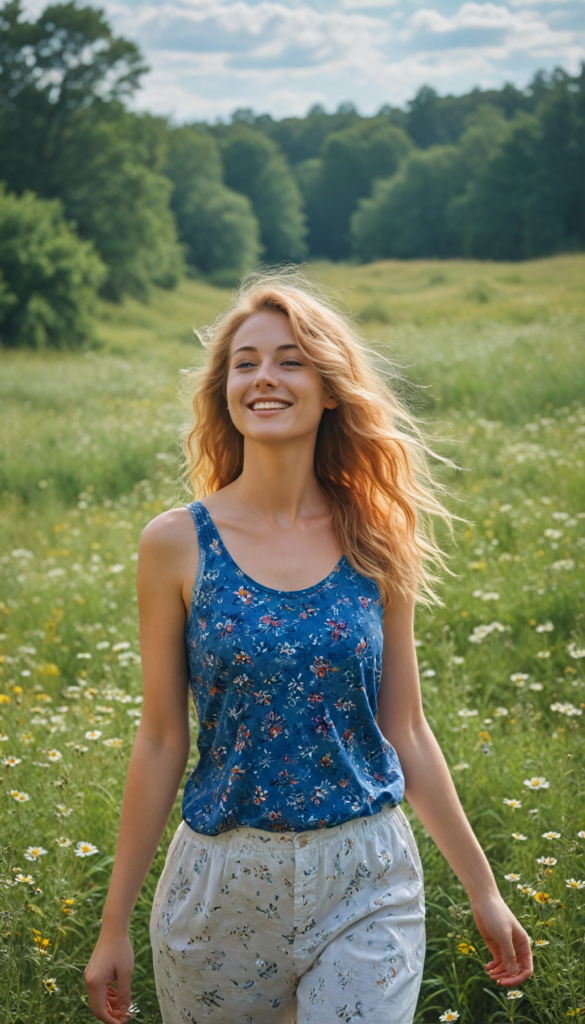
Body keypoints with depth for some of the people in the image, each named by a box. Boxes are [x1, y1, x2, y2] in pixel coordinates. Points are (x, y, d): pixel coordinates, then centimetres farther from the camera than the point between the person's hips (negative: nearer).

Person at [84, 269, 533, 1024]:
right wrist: (114, 924, 1)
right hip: (225, 879, 0)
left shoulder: (376, 544, -2)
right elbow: (161, 741, -2)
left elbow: (405, 731, 5)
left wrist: (481, 886, 8)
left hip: (367, 883, 1)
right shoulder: (177, 544, -6)